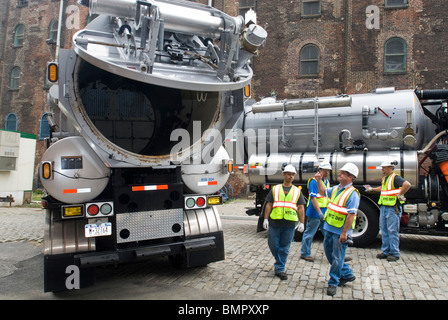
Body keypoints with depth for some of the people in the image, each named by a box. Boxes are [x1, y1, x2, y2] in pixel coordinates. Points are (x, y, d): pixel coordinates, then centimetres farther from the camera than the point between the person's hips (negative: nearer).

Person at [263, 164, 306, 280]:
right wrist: (266, 219, -1)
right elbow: (269, 205, 7)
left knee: (284, 248, 3)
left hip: (289, 224, 0)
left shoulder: (297, 191, 12)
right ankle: (279, 262, 34)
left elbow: (301, 208, 9)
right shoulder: (275, 189, 10)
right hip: (274, 222, 0)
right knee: (273, 245, 7)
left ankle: (279, 269, 14)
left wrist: (301, 223, 1)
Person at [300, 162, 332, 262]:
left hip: (325, 212, 8)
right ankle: (305, 253, 16)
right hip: (314, 213, -8)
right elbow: (313, 198, -21)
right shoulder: (314, 181, -14)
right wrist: (320, 213, -26)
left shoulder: (327, 181, 13)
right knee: (309, 234, 4)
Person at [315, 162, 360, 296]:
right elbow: (323, 192, 29)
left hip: (340, 232, -9)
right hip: (329, 228, 9)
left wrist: (344, 233, -22)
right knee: (329, 254, 18)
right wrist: (319, 180, 13)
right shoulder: (336, 189, 9)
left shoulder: (352, 194, -17)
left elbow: (351, 215, -21)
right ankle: (347, 274, 35)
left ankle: (333, 283, 17)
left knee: (337, 258, 2)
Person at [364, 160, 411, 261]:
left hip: (393, 208, -9)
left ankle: (395, 253, 4)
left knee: (392, 230, -4)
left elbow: (407, 184, -28)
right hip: (383, 207, 9)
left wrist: (400, 195, -23)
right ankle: (386, 251, 21)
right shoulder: (384, 178, 16)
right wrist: (372, 189, 37)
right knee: (384, 230, 12)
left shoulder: (395, 178, -12)